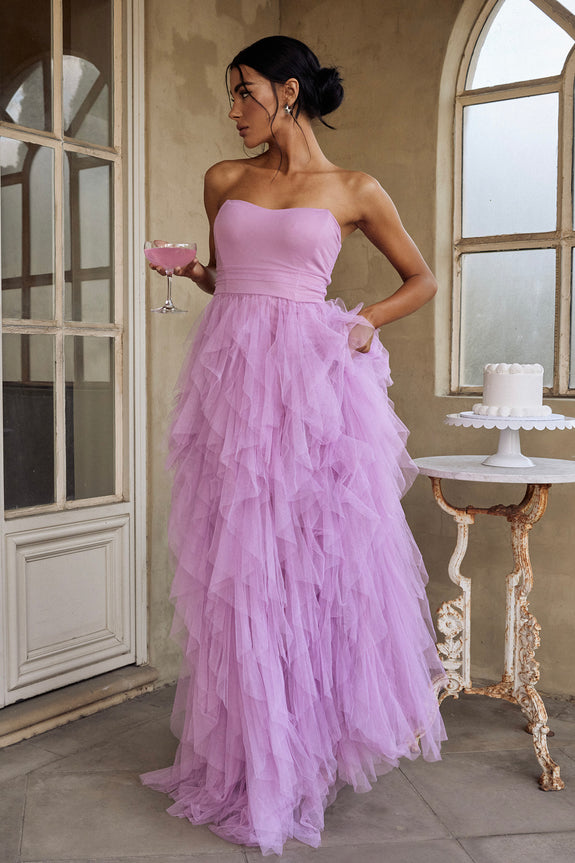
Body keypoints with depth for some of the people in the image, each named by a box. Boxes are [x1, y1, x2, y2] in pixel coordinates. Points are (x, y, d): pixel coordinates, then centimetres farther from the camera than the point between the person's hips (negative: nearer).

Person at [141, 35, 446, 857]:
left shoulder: (354, 191, 5)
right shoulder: (224, 180, 14)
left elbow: (422, 279, 13)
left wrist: (365, 319, -3)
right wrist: (193, 271, 2)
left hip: (315, 377, -3)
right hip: (233, 373, 3)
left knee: (327, 550, 1)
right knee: (240, 563, 4)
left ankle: (327, 731, 21)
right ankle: (256, 758, 19)